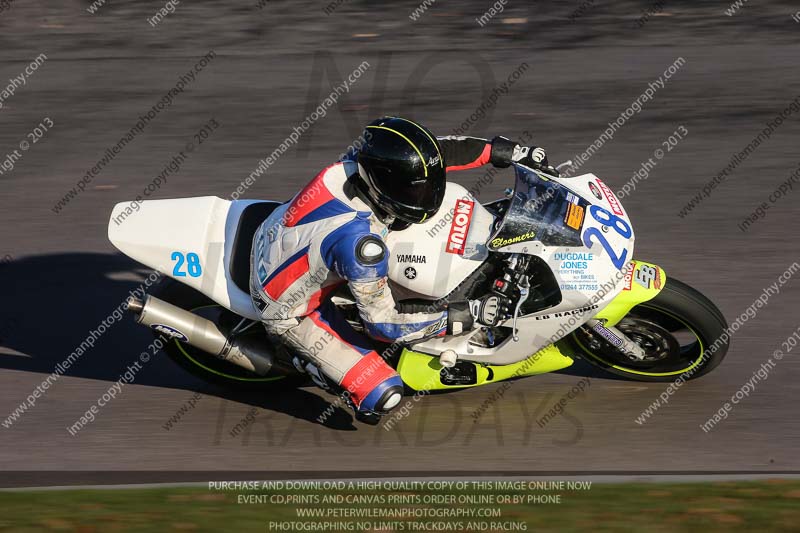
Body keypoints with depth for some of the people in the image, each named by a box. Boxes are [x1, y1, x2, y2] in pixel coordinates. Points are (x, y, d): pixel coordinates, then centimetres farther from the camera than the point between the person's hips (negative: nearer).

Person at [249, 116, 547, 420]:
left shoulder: (357, 164, -22)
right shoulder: (359, 240, -40)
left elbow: (440, 152, -3)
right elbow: (382, 323, -27)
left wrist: (499, 151, -4)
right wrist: (465, 316, -26)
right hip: (288, 312, -8)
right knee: (383, 395, -15)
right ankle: (306, 355, 10)